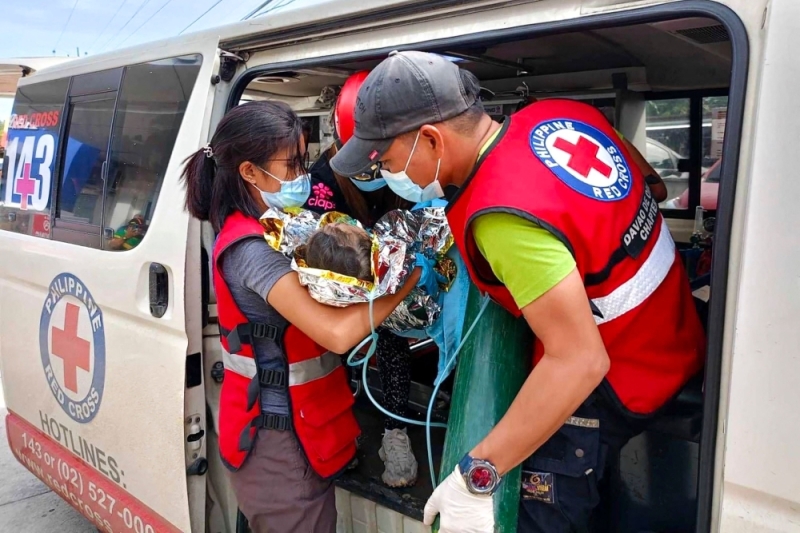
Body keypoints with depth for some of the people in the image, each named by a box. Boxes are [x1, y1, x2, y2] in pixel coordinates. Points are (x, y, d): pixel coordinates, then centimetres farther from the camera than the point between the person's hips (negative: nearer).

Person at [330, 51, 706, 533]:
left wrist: (476, 476, -31)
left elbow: (579, 361, -35)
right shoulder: (560, 114, -7)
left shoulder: (503, 216, -34)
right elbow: (651, 187, 9)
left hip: (610, 389, -9)